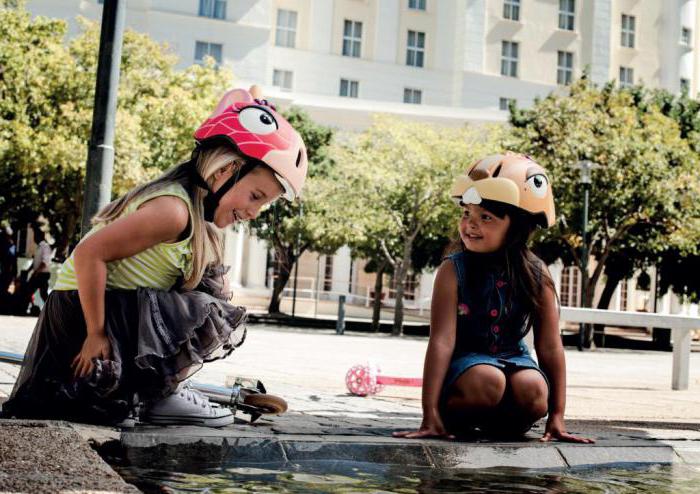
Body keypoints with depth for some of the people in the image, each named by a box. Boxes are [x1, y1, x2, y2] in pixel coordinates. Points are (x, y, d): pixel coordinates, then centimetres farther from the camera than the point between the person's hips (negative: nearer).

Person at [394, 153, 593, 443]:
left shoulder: (536, 275, -8)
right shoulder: (453, 271, -15)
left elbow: (550, 347, -5)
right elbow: (442, 341, -21)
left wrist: (556, 416, -8)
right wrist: (430, 416, -25)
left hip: (512, 358, 3)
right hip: (465, 359, -3)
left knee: (533, 391, -29)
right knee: (487, 381, -35)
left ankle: (502, 423, 2)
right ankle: (450, 415, -5)